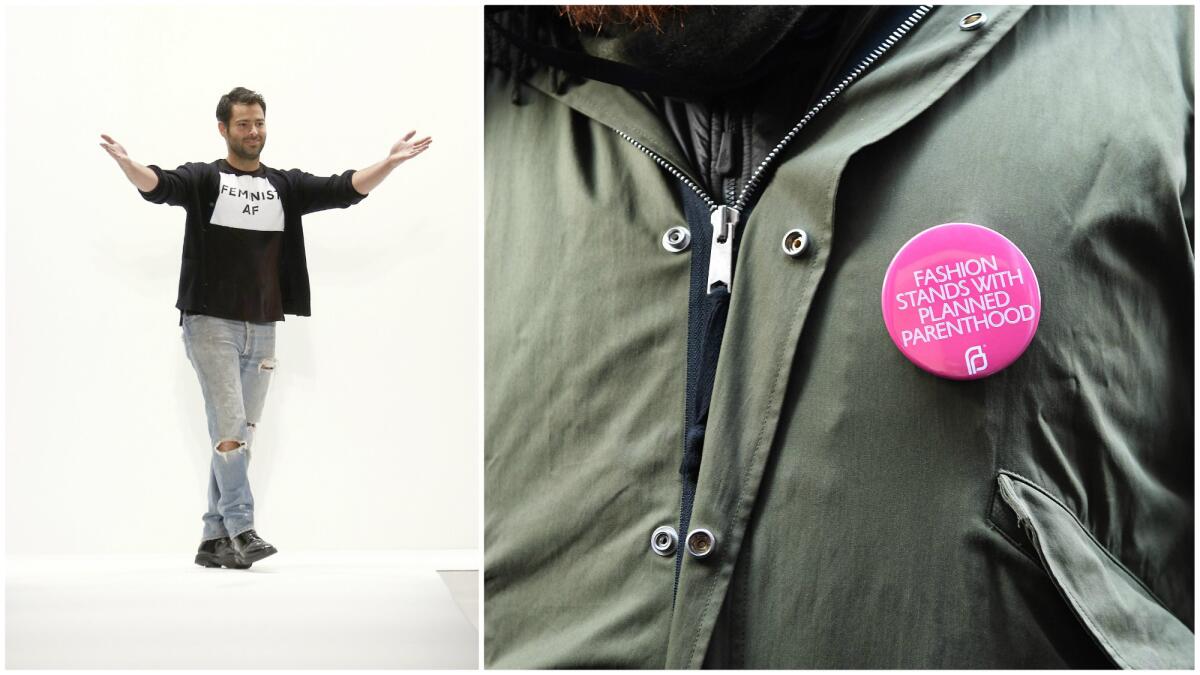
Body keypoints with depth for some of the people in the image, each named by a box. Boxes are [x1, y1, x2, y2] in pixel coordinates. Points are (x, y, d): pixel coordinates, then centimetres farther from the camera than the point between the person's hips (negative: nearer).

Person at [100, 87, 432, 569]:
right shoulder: (204, 179, 1)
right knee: (229, 427, -13)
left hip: (262, 330, 5)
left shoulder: (286, 186, 11)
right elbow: (158, 186, -18)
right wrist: (126, 163, -38)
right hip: (212, 325, -5)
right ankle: (241, 530, -10)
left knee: (241, 435, 8)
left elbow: (344, 189, 1)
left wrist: (390, 162, -13)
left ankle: (215, 539, 15)